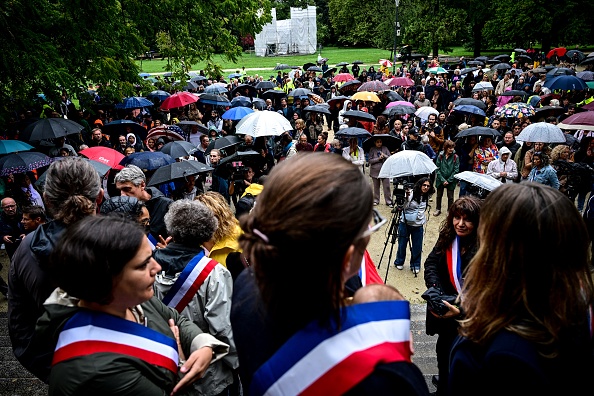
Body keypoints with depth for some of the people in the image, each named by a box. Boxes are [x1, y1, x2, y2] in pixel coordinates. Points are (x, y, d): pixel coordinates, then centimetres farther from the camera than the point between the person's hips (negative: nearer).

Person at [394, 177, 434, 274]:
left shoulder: (427, 197, 2)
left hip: (418, 225, 3)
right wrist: (406, 197, -35)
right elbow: (405, 207, -19)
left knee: (417, 247, 6)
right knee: (402, 244, 9)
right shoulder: (411, 193, -11)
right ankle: (399, 262, 29)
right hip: (405, 223, -3)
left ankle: (415, 265, 23)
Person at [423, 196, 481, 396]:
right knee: (443, 348, 26)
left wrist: (461, 310, -36)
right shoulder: (447, 237, -6)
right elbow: (431, 263, -3)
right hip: (445, 306, 6)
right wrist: (435, 288, -21)